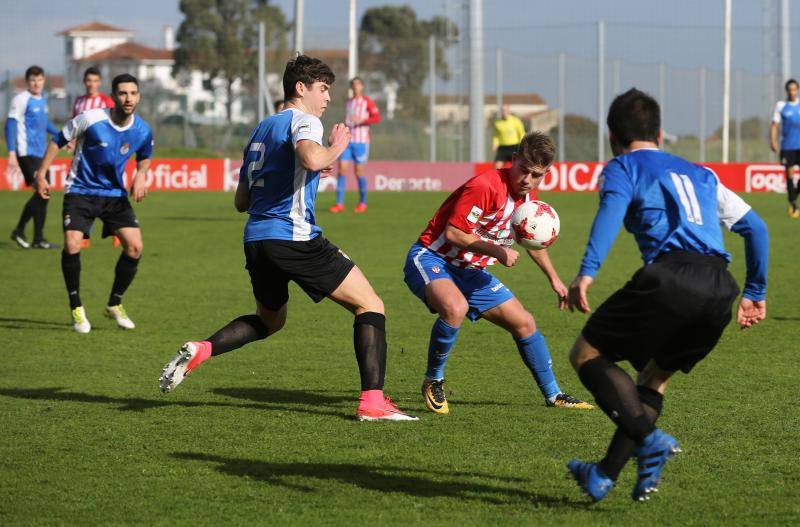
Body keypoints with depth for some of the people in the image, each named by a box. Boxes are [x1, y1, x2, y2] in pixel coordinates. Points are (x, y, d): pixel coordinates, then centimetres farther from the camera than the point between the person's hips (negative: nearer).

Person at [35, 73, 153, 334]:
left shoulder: (143, 130, -6)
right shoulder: (90, 119, -17)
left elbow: (145, 156, 17)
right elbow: (59, 141, -3)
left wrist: (141, 174, -4)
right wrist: (41, 174, -4)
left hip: (115, 193, 3)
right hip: (80, 192, -3)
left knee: (134, 246, -10)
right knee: (72, 245, -21)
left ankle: (115, 304, 13)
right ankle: (76, 308, 0)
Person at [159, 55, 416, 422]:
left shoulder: (262, 130, 23)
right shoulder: (302, 120, -3)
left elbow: (241, 201, 27)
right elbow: (311, 158, -28)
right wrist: (335, 148, -6)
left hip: (256, 240, 8)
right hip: (294, 238, -8)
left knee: (270, 320, 30)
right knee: (370, 306, -2)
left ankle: (200, 350, 8)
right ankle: (372, 401, -13)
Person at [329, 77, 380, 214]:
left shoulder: (367, 102, -2)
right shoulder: (349, 102, 17)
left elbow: (377, 118, -14)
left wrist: (362, 121, -28)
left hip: (361, 142, -5)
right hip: (347, 141, 5)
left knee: (359, 172, -3)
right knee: (342, 170, -6)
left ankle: (362, 203, 13)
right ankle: (339, 204, -7)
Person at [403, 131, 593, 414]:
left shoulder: (529, 196, 3)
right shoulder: (485, 186, -26)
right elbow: (453, 233, -26)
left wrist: (554, 279, 28)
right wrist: (497, 251, -25)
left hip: (470, 271, 9)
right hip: (430, 258, -9)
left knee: (524, 323, 9)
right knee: (455, 308, -39)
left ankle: (553, 395, 26)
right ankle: (433, 381, -16)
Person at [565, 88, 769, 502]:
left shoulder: (623, 167, 15)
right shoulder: (700, 174, 32)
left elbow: (612, 209, -7)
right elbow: (754, 226, 30)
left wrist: (587, 272, -20)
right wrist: (755, 291, 37)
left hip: (670, 275, -6)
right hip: (721, 289, 6)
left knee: (586, 354, 8)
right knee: (655, 374, 24)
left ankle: (649, 439, -11)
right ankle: (606, 475, 17)